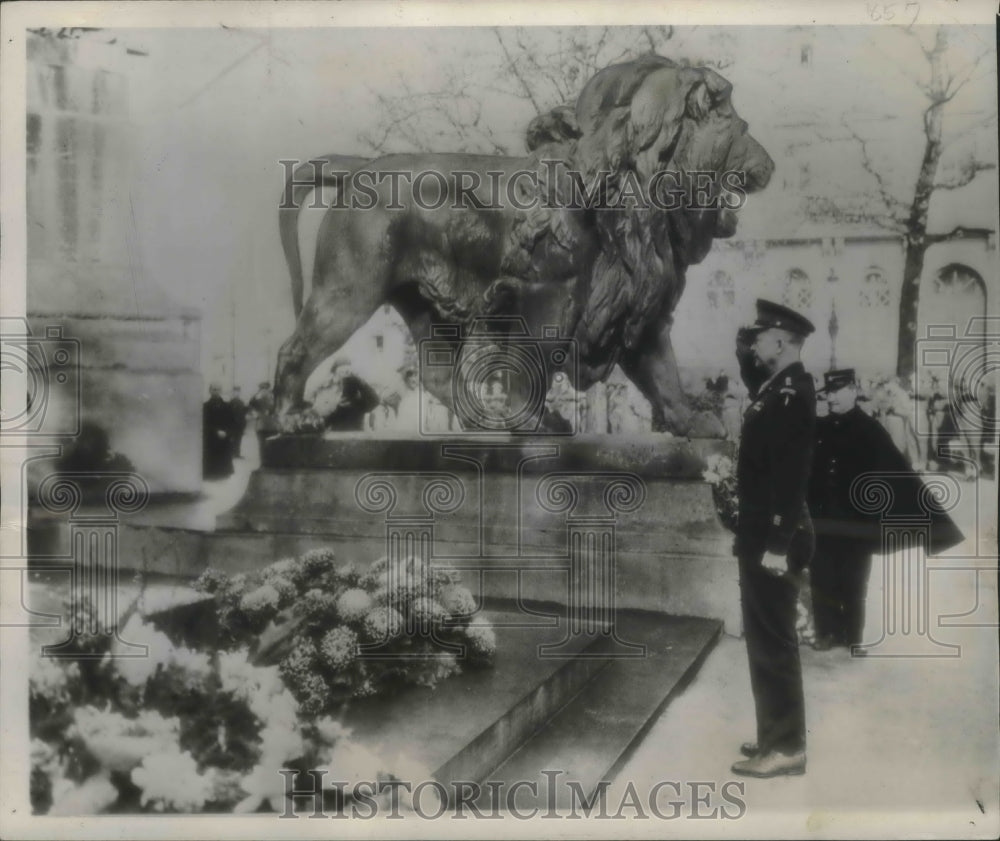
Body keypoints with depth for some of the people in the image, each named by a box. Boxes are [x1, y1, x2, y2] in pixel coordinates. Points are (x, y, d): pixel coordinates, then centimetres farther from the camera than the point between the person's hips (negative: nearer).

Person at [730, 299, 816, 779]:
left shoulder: (793, 393, -17)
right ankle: (776, 736, 28)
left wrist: (779, 542, -23)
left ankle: (786, 748, 10)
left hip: (775, 538, -10)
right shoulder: (775, 387, 12)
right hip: (762, 534, 10)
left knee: (773, 642, -1)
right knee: (766, 640, 17)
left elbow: (792, 472, -23)